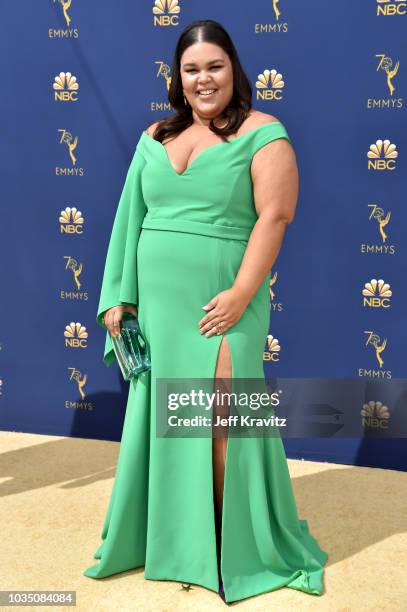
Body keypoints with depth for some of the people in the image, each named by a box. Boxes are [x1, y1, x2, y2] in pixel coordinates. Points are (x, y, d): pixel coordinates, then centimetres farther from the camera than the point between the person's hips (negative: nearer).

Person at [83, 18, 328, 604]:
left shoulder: (262, 133, -3)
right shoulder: (155, 137, 12)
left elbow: (275, 216, -11)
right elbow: (131, 219, 11)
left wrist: (240, 296, -18)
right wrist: (120, 295, 7)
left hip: (220, 307, -5)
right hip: (157, 304, 5)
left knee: (222, 424, 1)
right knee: (160, 419, 13)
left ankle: (236, 550, 21)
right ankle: (164, 535, 33)